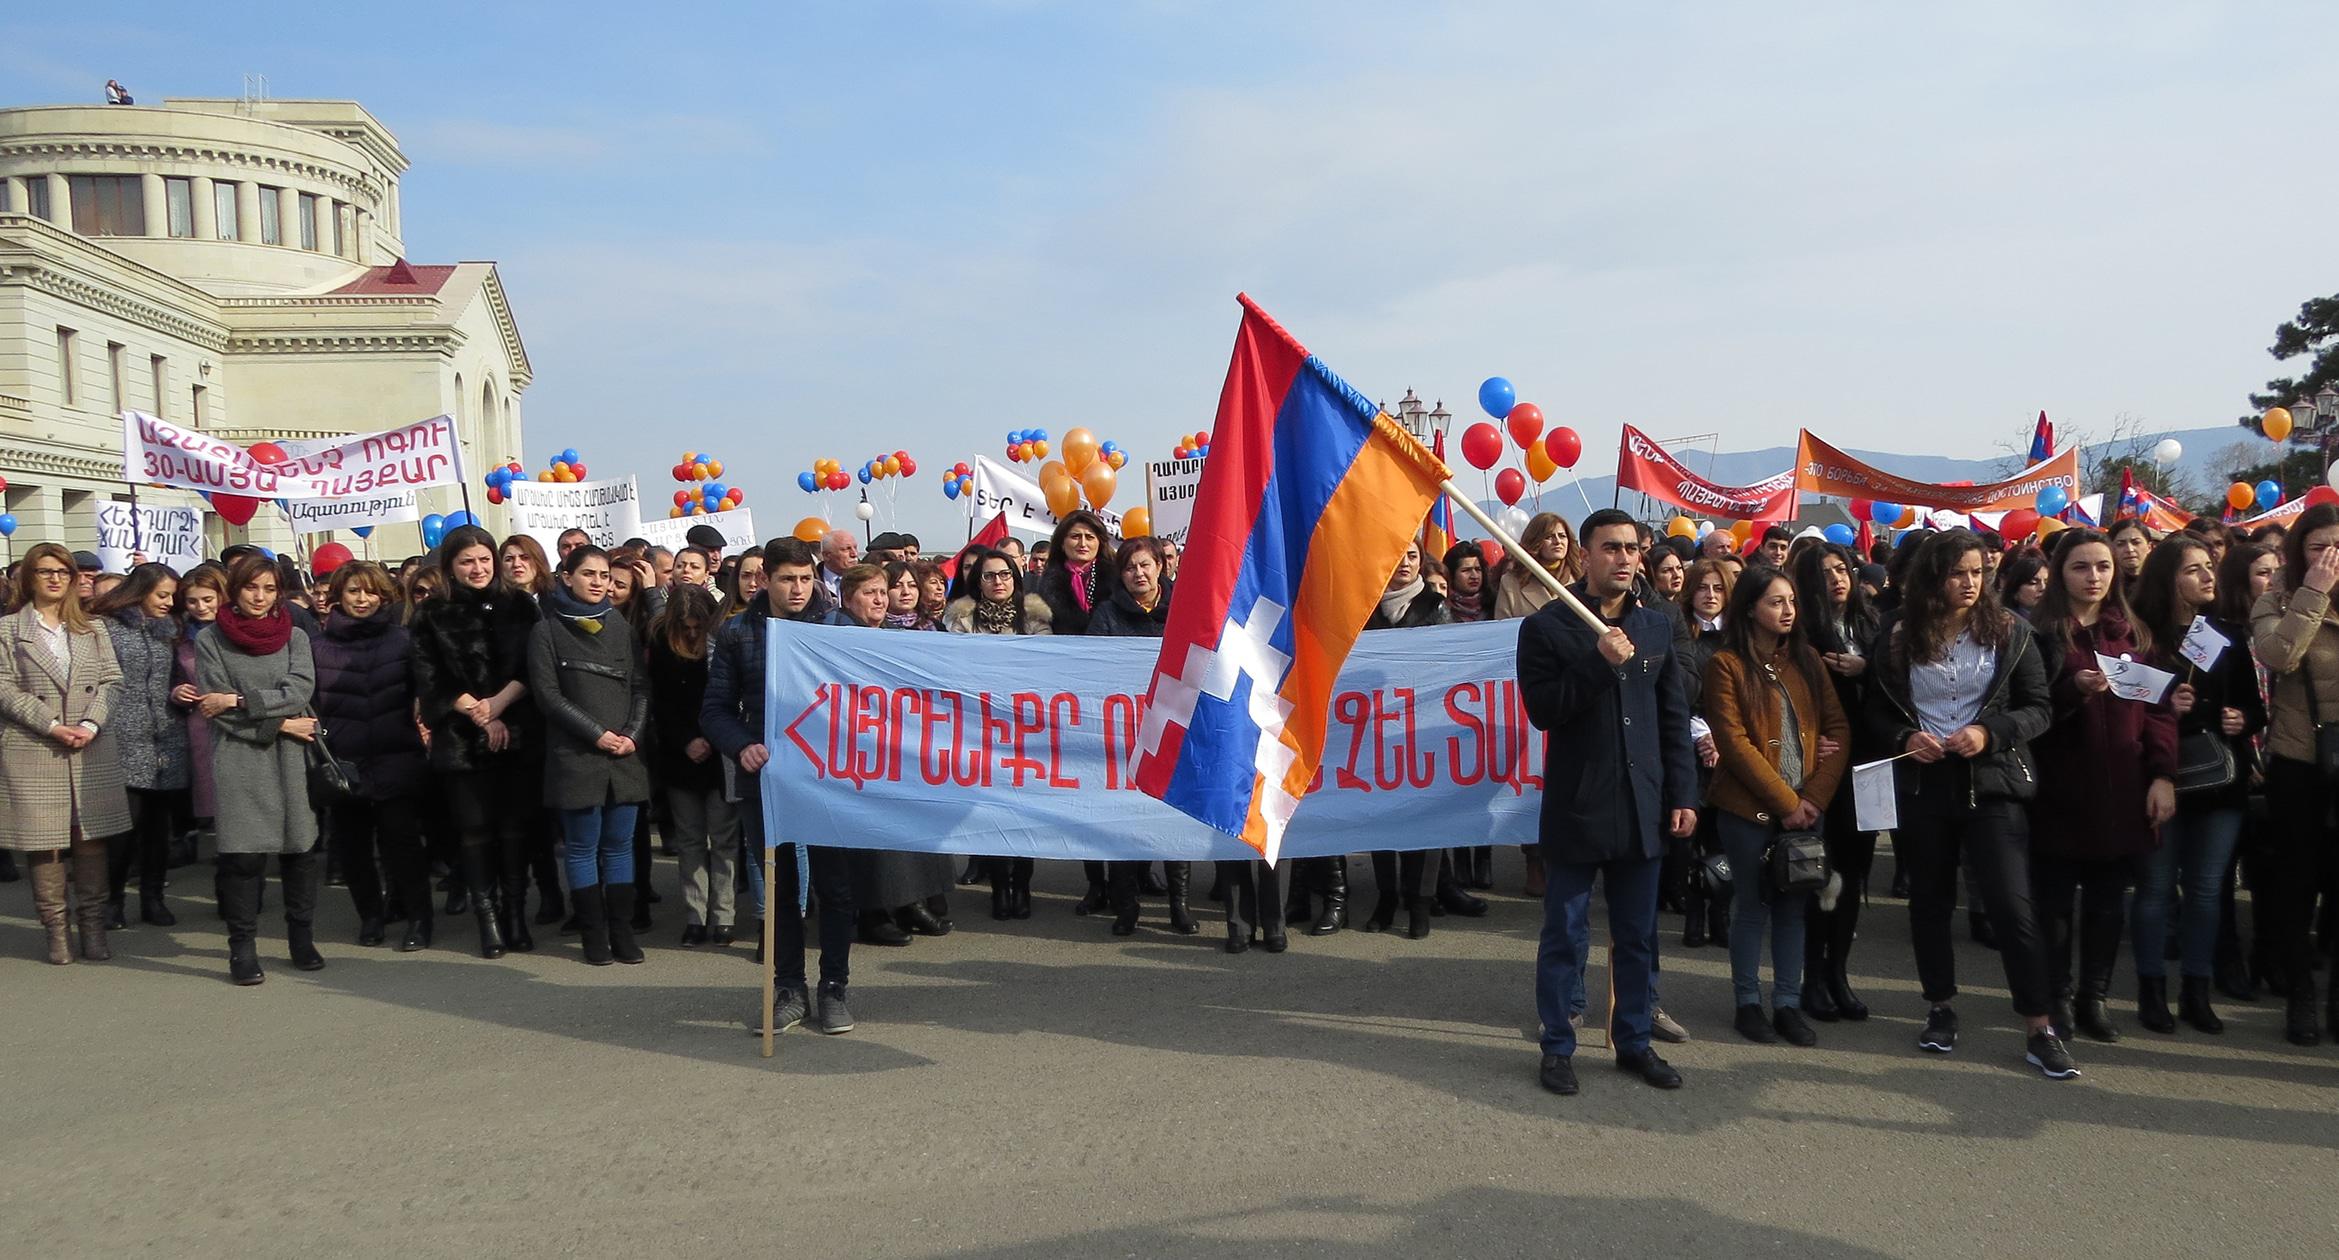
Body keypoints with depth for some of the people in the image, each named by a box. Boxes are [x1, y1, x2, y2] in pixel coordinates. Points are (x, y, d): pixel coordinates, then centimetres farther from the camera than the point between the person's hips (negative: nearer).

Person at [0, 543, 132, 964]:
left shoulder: (93, 627, 13)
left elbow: (111, 680, 6)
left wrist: (90, 724, -10)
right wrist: (52, 726, -13)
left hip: (91, 749, 2)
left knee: (91, 835, 2)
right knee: (43, 838, 0)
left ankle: (93, 923, 10)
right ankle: (55, 927, 9)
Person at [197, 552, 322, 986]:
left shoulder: (294, 637, 9)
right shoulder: (210, 640, 5)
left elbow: (300, 692, -6)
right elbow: (214, 710, -3)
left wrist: (239, 701, -13)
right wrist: (279, 724, -9)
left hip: (291, 759, 2)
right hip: (239, 759, -2)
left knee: (300, 848, 2)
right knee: (243, 853, -6)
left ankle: (302, 940, 14)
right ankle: (242, 947, 4)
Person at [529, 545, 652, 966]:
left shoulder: (620, 626, 12)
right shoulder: (547, 630, 1)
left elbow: (641, 687, 10)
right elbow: (547, 693, -5)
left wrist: (632, 734, -6)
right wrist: (597, 733, -12)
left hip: (625, 754, 3)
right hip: (575, 755, -3)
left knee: (619, 845, 6)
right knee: (583, 847, 3)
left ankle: (622, 930, 12)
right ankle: (594, 933, 10)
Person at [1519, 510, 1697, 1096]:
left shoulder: (1656, 626, 9)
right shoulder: (1546, 626, -4)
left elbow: (1675, 717, 10)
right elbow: (1542, 709, -12)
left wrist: (1683, 794, 5)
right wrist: (1599, 664, -21)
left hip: (1642, 807, 4)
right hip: (1577, 806, -4)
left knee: (1637, 937, 12)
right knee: (1563, 933, 6)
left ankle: (1634, 1041, 26)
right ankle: (1558, 1047, 17)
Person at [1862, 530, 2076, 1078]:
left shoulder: (2010, 631, -2)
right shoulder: (1899, 638, 1)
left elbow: (2039, 707, -1)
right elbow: (1875, 710, 9)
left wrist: (1990, 733, -17)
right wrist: (1905, 737, -10)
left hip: (1992, 782, -2)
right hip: (1921, 783, 2)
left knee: (2012, 904, -8)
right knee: (1930, 900, 12)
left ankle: (2040, 1031, 2)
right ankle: (1941, 1009, 28)